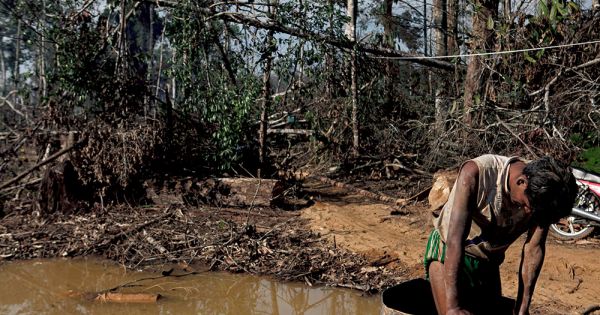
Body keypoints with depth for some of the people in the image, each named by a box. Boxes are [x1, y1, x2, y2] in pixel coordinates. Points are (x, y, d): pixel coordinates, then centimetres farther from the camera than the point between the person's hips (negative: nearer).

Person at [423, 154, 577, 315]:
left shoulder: (542, 194, -18)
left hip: (488, 262, 5)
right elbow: (455, 240, -35)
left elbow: (534, 248, -10)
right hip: (448, 252, -5)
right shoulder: (476, 172, -32)